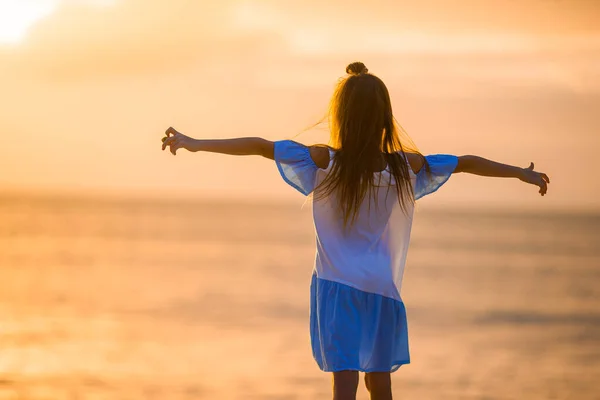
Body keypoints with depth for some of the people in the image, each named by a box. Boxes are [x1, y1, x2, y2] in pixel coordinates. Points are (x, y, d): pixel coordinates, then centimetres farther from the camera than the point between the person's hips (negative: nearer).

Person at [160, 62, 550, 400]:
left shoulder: (324, 162, -9)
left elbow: (262, 146, -15)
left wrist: (196, 144, -13)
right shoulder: (407, 166, -1)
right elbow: (466, 163, 9)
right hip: (383, 291, 2)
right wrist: (522, 173, 22)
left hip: (336, 288, -2)